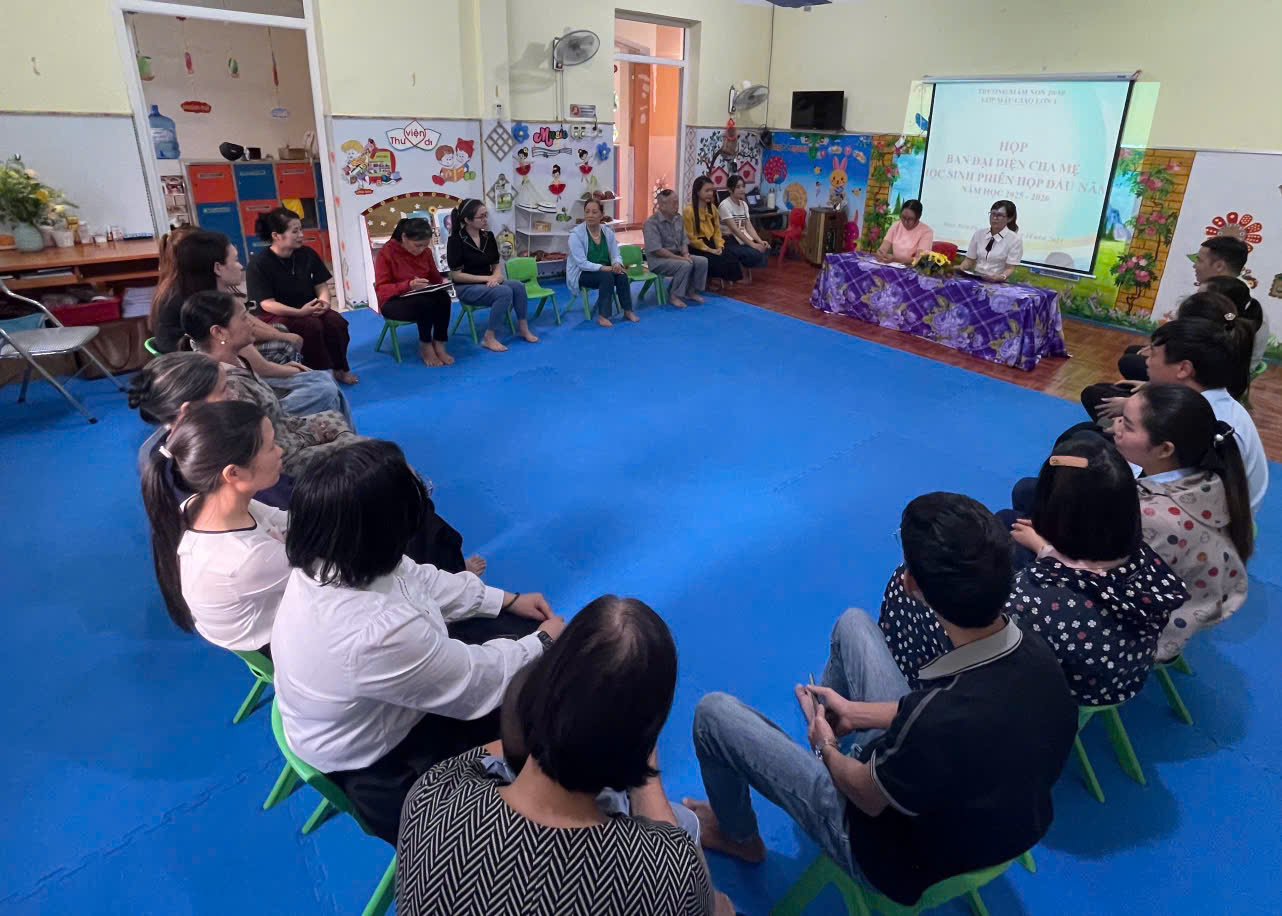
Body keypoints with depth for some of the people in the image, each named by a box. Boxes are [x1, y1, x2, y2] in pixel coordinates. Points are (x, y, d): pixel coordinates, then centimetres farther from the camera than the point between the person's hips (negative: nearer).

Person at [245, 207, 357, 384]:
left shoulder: (307, 254, 2)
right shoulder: (259, 263, -13)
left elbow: (321, 285, 6)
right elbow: (267, 304, -18)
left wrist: (324, 301, -18)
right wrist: (299, 312, -30)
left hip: (311, 310, 5)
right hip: (277, 316, -5)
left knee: (336, 321, -25)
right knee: (312, 326, -34)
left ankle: (339, 368, -6)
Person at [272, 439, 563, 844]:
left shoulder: (328, 561, -18)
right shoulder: (376, 635, -44)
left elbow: (418, 580, 0)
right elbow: (481, 683, -28)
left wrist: (508, 599, 3)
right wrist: (543, 642, -10)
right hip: (381, 762, -7)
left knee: (521, 629, 10)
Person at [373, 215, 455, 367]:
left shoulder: (425, 251, 0)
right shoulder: (386, 253, -14)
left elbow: (434, 277, 15)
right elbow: (381, 290, -17)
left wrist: (442, 281, -11)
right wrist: (408, 285, -33)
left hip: (423, 298, 5)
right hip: (393, 302, -5)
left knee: (443, 297, -28)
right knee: (425, 302, -35)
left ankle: (439, 344, -20)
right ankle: (426, 346, -15)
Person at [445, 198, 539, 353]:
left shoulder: (488, 236, 5)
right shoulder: (456, 240, -13)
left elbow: (496, 264, 12)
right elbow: (456, 275, -15)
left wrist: (496, 276, -13)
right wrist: (487, 278, -18)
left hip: (488, 283, 6)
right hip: (467, 287, -6)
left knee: (518, 286, -20)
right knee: (504, 292, -31)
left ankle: (523, 328, -7)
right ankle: (489, 338, -24)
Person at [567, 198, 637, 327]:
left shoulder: (608, 232, 2)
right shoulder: (576, 234, -14)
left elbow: (616, 255, 3)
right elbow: (582, 263, -21)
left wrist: (617, 264, -21)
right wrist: (603, 268, -30)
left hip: (605, 270, 5)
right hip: (581, 274, -5)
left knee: (622, 275, -24)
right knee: (607, 276, -32)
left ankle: (628, 311, -12)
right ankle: (602, 316, -27)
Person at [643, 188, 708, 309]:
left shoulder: (678, 219, 6)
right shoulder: (651, 223, -18)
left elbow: (684, 241, 12)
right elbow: (657, 250, -24)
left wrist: (686, 254, -10)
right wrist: (680, 258, -24)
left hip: (677, 255, 8)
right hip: (658, 259, -7)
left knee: (702, 261, -11)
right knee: (685, 265, -31)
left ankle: (691, 291, 3)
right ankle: (674, 296, -15)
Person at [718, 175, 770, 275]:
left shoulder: (744, 204, 11)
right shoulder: (725, 205, -13)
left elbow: (749, 227, 4)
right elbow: (734, 229, -20)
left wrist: (760, 241, -14)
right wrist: (753, 244, -25)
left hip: (742, 239, 8)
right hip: (729, 241, -8)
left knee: (766, 249, -15)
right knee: (755, 254, -28)